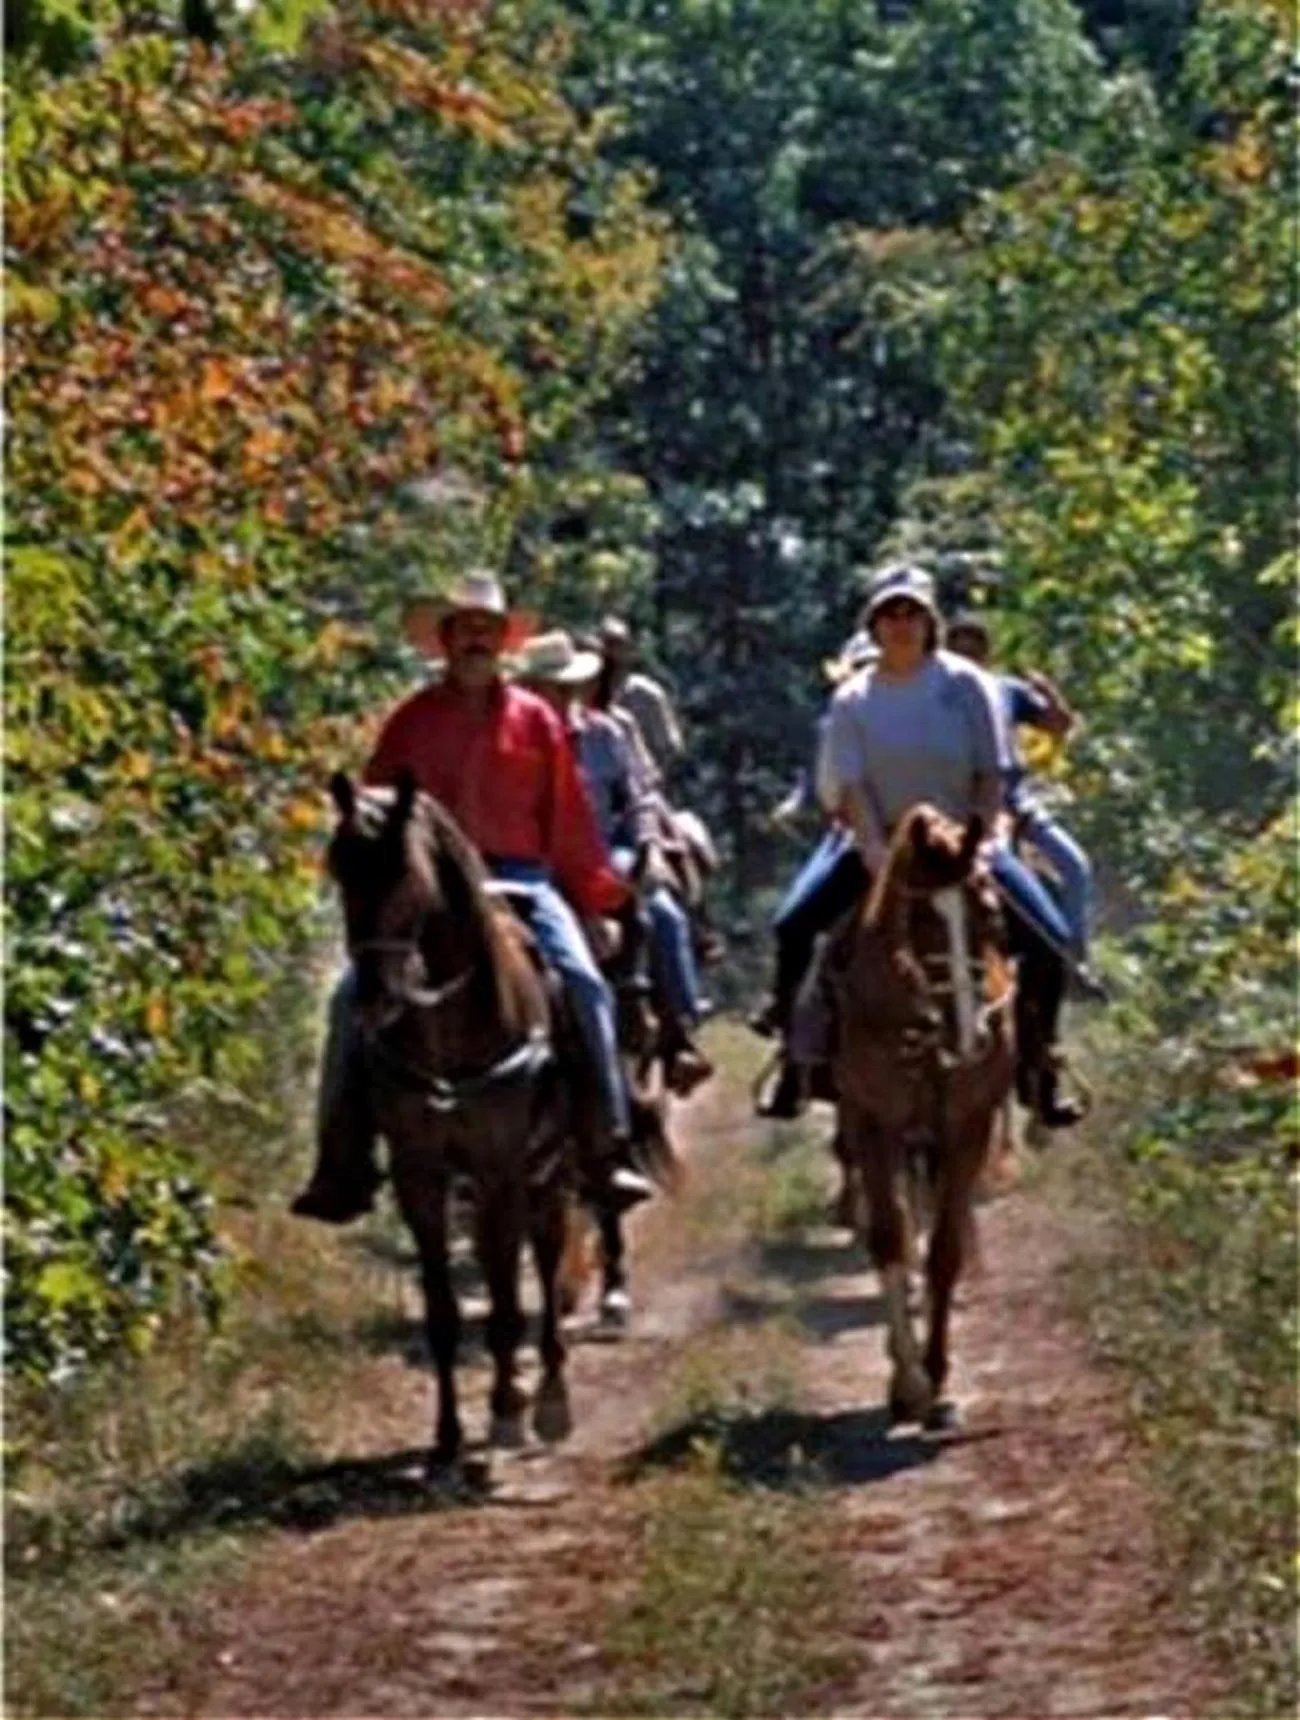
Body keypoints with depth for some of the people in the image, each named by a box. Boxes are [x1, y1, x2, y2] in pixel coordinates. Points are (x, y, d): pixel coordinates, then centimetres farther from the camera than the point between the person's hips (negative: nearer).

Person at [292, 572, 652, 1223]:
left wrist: (595, 902, 5)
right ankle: (342, 1164, -9)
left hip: (519, 881, 0)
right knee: (353, 998, -15)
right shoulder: (413, 720, 9)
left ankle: (609, 1148, -17)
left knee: (585, 984, -22)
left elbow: (570, 819, 9)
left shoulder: (535, 720, 9)